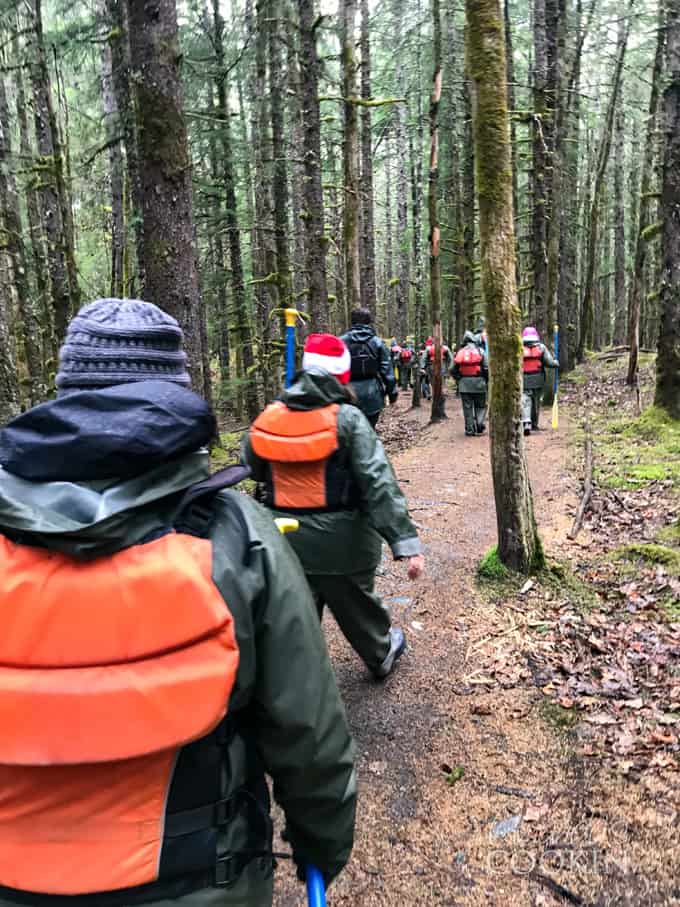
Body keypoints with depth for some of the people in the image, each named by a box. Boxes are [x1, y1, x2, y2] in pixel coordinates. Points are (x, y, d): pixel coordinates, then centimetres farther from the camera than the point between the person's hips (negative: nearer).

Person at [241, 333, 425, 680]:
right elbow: (379, 484, -21)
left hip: (286, 540, 2)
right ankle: (381, 655, 48)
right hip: (340, 542, -2)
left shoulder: (267, 418, -4)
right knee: (357, 605, 22)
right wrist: (406, 541, -20)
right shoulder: (347, 418, -17)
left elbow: (251, 469, 8)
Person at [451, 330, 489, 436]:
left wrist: (459, 379, 13)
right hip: (478, 382, -2)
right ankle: (480, 426, 1)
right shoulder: (480, 351, -2)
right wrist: (486, 379, 7)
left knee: (467, 407, 7)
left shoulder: (460, 352, 4)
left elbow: (453, 370, 2)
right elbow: (486, 368, -7)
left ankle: (470, 429, 7)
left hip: (464, 384, 2)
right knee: (480, 406, 11)